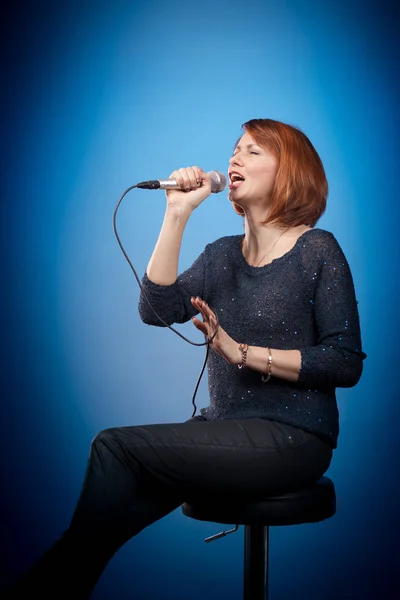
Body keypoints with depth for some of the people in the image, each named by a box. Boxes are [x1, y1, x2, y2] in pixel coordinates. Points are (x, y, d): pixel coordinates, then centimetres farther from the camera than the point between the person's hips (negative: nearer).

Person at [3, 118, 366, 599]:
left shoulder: (317, 250, -4)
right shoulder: (221, 255, 14)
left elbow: (346, 364, -10)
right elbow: (157, 310, -3)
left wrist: (243, 352, -17)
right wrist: (177, 215, -8)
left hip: (291, 439, -5)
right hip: (225, 430, 5)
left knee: (115, 447, -19)